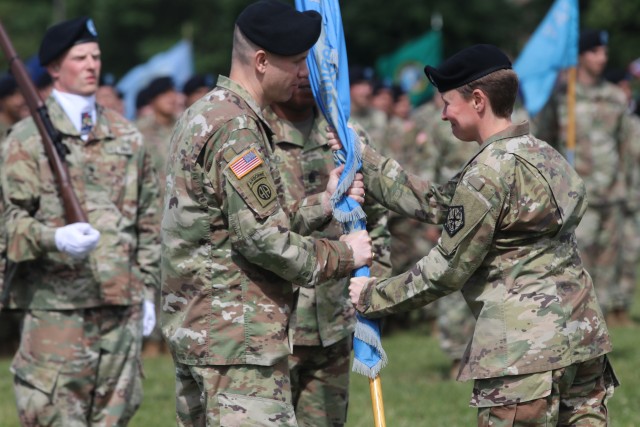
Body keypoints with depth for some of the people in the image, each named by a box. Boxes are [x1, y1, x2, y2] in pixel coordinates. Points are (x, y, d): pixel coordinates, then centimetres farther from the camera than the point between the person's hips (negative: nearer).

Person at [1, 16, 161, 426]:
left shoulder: (128, 136, 15)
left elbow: (149, 219, 18)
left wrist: (148, 291, 13)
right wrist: (54, 239, -25)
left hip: (122, 303, 4)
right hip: (56, 304, -4)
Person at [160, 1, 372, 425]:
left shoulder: (201, 115, 15)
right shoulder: (237, 129, -16)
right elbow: (263, 240, -20)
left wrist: (324, 204, 13)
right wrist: (343, 254, -7)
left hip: (192, 325, 11)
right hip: (239, 333, -11)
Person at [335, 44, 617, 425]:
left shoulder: (489, 174, -13)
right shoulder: (540, 153, 16)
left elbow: (447, 270, -8)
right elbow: (435, 204, 18)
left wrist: (375, 297, 5)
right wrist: (362, 159, 21)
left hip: (526, 348, -9)